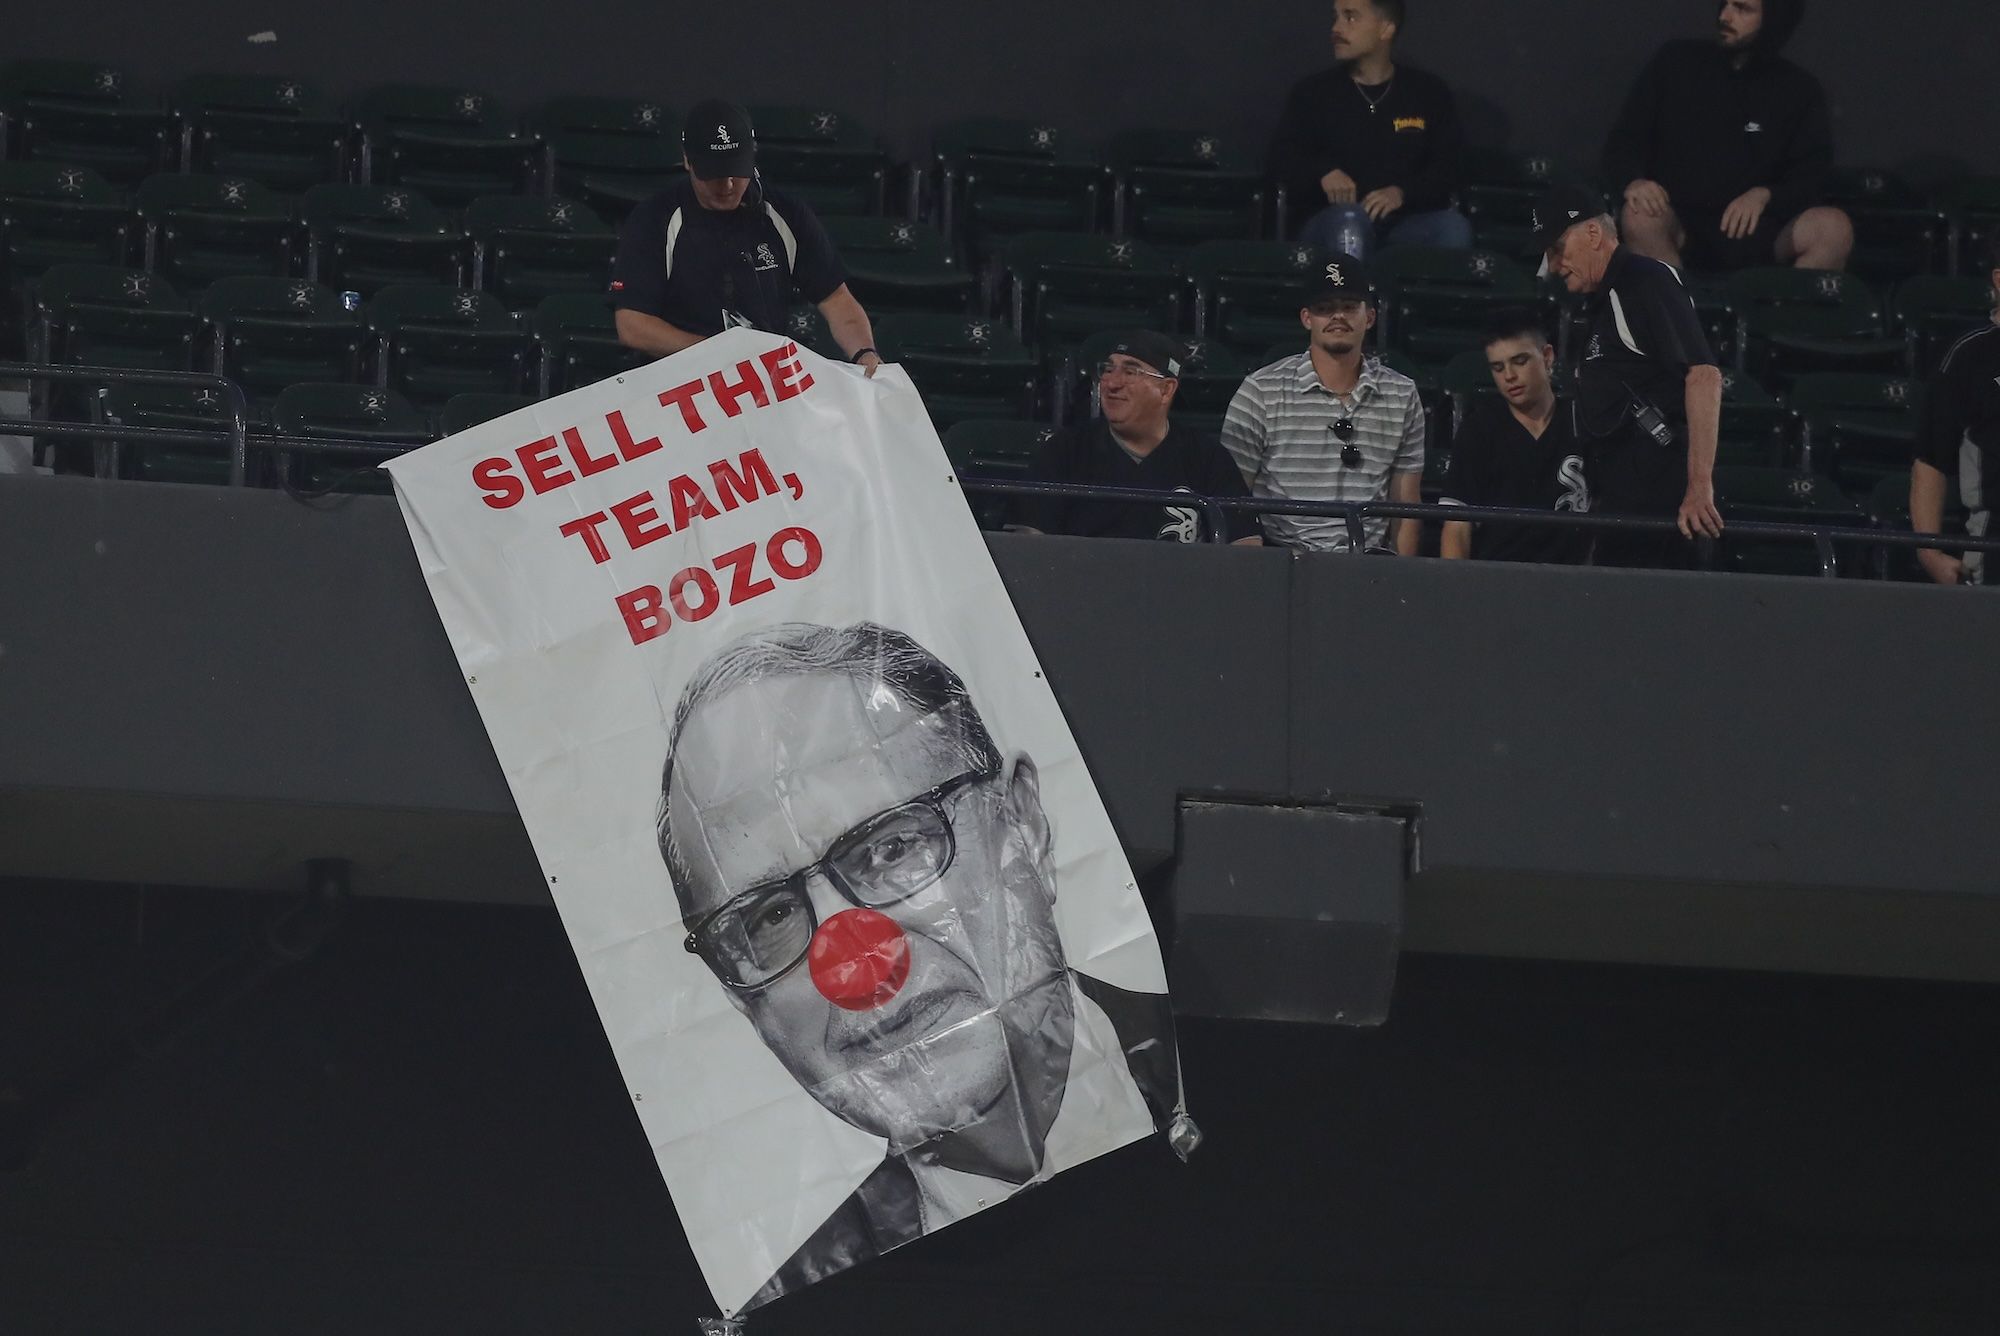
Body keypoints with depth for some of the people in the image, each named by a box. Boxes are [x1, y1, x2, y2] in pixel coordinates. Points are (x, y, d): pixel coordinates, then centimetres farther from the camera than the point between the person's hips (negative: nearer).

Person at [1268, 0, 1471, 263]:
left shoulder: (1428, 92, 11)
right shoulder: (1313, 92, 10)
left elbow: (1447, 167, 5)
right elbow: (1282, 156, 4)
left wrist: (1402, 193, -16)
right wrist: (1323, 171, -18)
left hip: (1405, 223, 1)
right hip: (1329, 221, -1)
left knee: (1454, 228, -32)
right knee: (1349, 221, -38)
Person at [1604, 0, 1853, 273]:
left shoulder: (1799, 90, 9)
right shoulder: (1676, 61, 8)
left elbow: (1810, 180, 4)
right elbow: (1622, 140, 8)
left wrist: (1764, 195, -19)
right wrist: (1634, 180, -16)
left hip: (1760, 235, 1)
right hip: (1680, 233, -1)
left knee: (1833, 227, -29)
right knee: (1641, 217, -36)